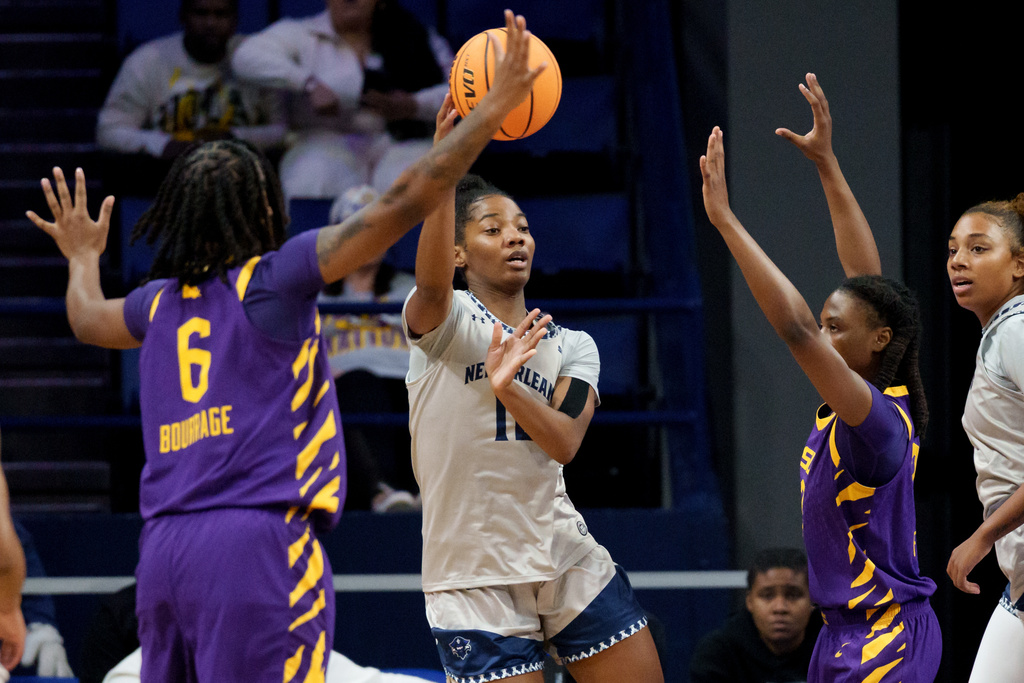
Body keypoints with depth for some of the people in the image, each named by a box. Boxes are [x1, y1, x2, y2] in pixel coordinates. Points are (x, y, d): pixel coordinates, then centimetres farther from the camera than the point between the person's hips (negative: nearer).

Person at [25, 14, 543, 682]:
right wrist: (494, 109, -2)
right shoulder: (274, 278, -2)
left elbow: (88, 318, 40)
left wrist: (83, 259, 62)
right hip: (256, 534, -7)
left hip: (164, 548, 7)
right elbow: (398, 208, -7)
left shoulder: (163, 302, 17)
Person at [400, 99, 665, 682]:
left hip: (569, 563, 5)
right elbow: (431, 284, -29)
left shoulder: (574, 347, 12)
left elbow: (565, 442, -7)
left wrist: (505, 384, -27)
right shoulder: (446, 324, -3)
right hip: (474, 582, -5)